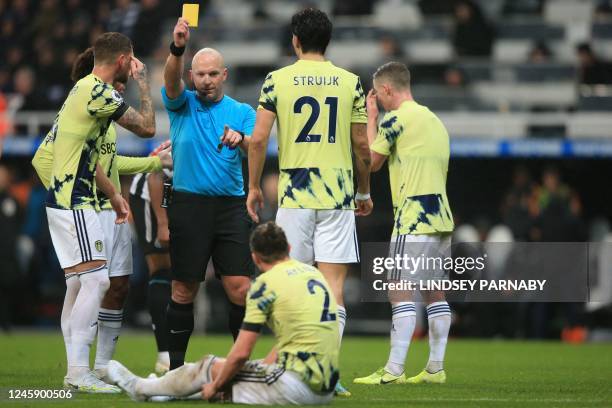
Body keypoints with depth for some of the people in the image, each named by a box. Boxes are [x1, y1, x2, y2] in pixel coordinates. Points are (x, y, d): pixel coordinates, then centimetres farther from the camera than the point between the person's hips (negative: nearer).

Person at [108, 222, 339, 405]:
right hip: (325, 389, 7)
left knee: (210, 367, 13)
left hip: (298, 387, -7)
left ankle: (141, 388, 34)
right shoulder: (314, 273, 15)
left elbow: (241, 353, -9)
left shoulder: (266, 283, -8)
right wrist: (263, 367, 27)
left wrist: (215, 385, 7)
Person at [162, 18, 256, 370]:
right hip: (188, 205, -1)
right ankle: (175, 364, 10)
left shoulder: (242, 112, 9)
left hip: (231, 206, 1)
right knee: (184, 289, 2)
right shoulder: (182, 104, 7)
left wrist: (241, 139, -30)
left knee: (240, 287, -6)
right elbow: (172, 81, -14)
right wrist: (177, 49, -34)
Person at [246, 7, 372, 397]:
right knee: (333, 285, -1)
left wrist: (254, 186, 8)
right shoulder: (351, 82, 3)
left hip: (294, 195, 0)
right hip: (338, 195, 0)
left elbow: (258, 138, -3)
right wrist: (364, 191, 17)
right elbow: (361, 144, 5)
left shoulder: (277, 80, 0)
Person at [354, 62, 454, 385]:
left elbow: (372, 162, 3)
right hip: (441, 216, 9)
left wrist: (371, 117, 11)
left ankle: (394, 370, -12)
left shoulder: (396, 119, -8)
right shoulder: (435, 121, 17)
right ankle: (435, 368, 11)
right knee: (434, 294, 10)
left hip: (413, 219, -9)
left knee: (400, 294, -9)